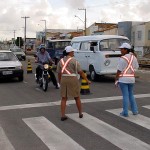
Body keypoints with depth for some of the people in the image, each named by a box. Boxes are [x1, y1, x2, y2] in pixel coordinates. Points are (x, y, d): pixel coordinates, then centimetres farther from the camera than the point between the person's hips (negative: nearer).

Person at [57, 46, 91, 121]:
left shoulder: (61, 61, 7)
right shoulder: (74, 60, -8)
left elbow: (59, 73, 10)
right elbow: (80, 72, -9)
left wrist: (60, 82, 20)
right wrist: (87, 80, -4)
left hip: (63, 80, 4)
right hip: (73, 80, -4)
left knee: (64, 98, 8)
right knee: (77, 98, 12)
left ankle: (63, 115, 3)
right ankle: (80, 113, 24)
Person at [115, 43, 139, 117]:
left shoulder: (122, 58, -13)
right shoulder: (134, 57, 6)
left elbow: (119, 71, -14)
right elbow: (136, 67, 14)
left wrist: (116, 80, -6)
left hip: (123, 79, -6)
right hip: (131, 79, 6)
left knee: (125, 96, -1)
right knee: (131, 95, 19)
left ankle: (125, 112, 5)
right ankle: (135, 111, 20)